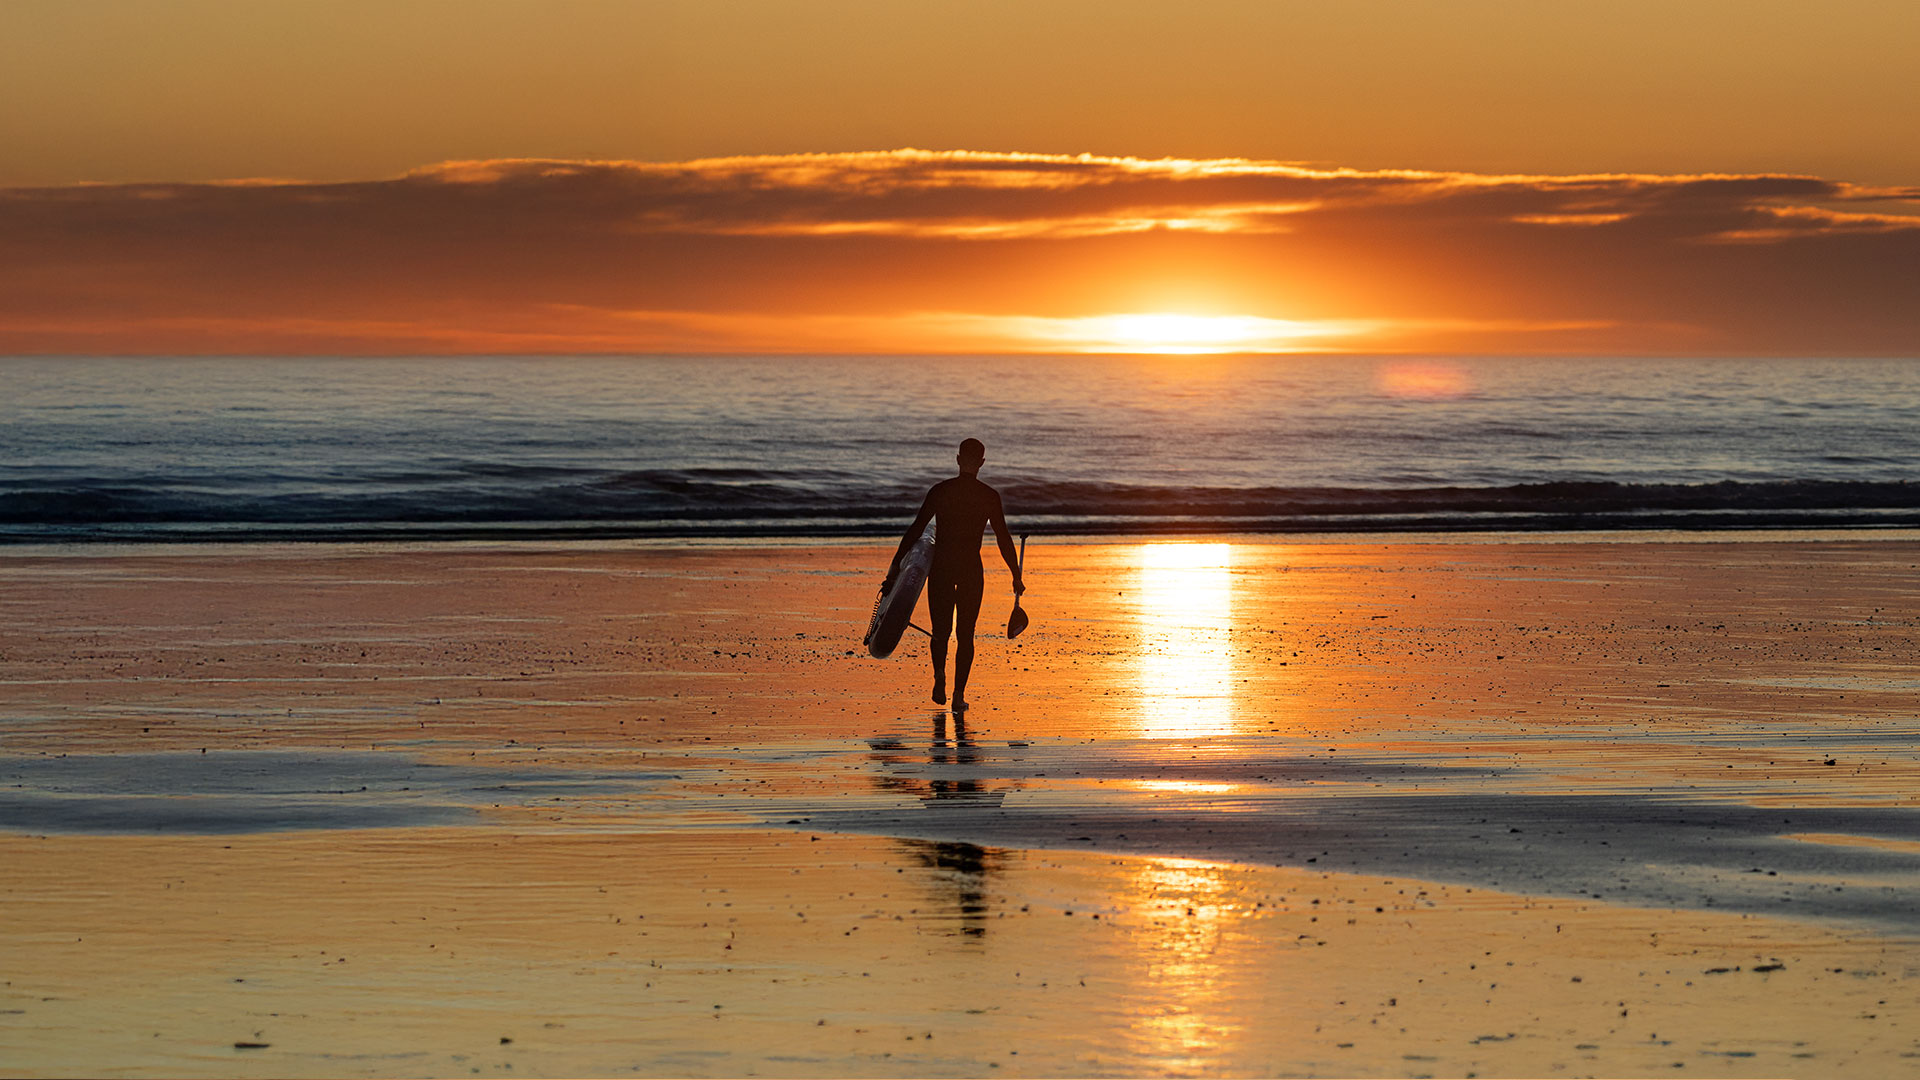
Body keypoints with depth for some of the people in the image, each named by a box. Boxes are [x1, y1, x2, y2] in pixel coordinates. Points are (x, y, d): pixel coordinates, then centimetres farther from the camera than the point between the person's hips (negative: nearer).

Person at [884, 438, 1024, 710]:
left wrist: (896, 564, 2)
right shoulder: (989, 496, -3)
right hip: (972, 570, 0)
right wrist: (1016, 576, 10)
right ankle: (959, 693, 0)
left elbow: (915, 529, -3)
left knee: (941, 630, 12)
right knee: (965, 634, 10)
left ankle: (939, 673, -18)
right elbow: (1004, 538, 1)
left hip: (941, 568, 0)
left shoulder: (940, 491, -2)